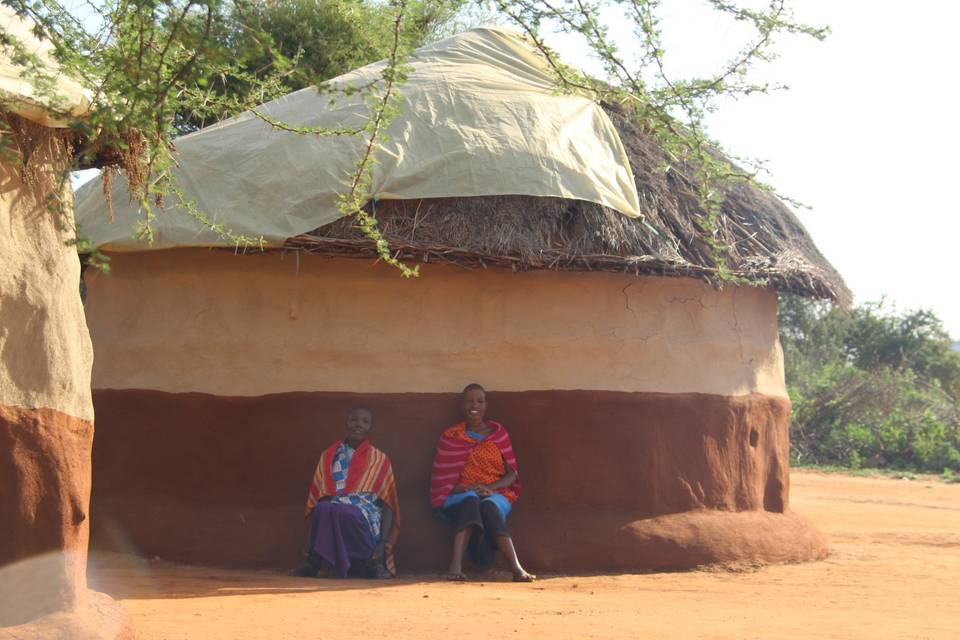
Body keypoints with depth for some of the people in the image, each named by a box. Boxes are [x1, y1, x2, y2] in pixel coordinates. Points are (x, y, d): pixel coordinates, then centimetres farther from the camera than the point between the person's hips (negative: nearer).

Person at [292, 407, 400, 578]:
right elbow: (316, 497, 12)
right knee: (323, 509, -35)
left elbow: (388, 505, 6)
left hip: (365, 518, -2)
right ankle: (313, 561, -23)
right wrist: (311, 537, -1)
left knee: (343, 512, -37)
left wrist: (384, 543, -9)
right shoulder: (328, 456, 18)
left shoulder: (379, 460, 13)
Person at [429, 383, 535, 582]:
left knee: (488, 506, -37)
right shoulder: (451, 437, 12)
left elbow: (512, 474, 7)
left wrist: (489, 488, -12)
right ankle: (456, 566, -55)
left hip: (494, 495, 0)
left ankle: (517, 569, -55)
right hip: (460, 496, 0)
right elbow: (441, 478, 6)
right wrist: (465, 488, -14)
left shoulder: (498, 433, 13)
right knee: (471, 500, -37)